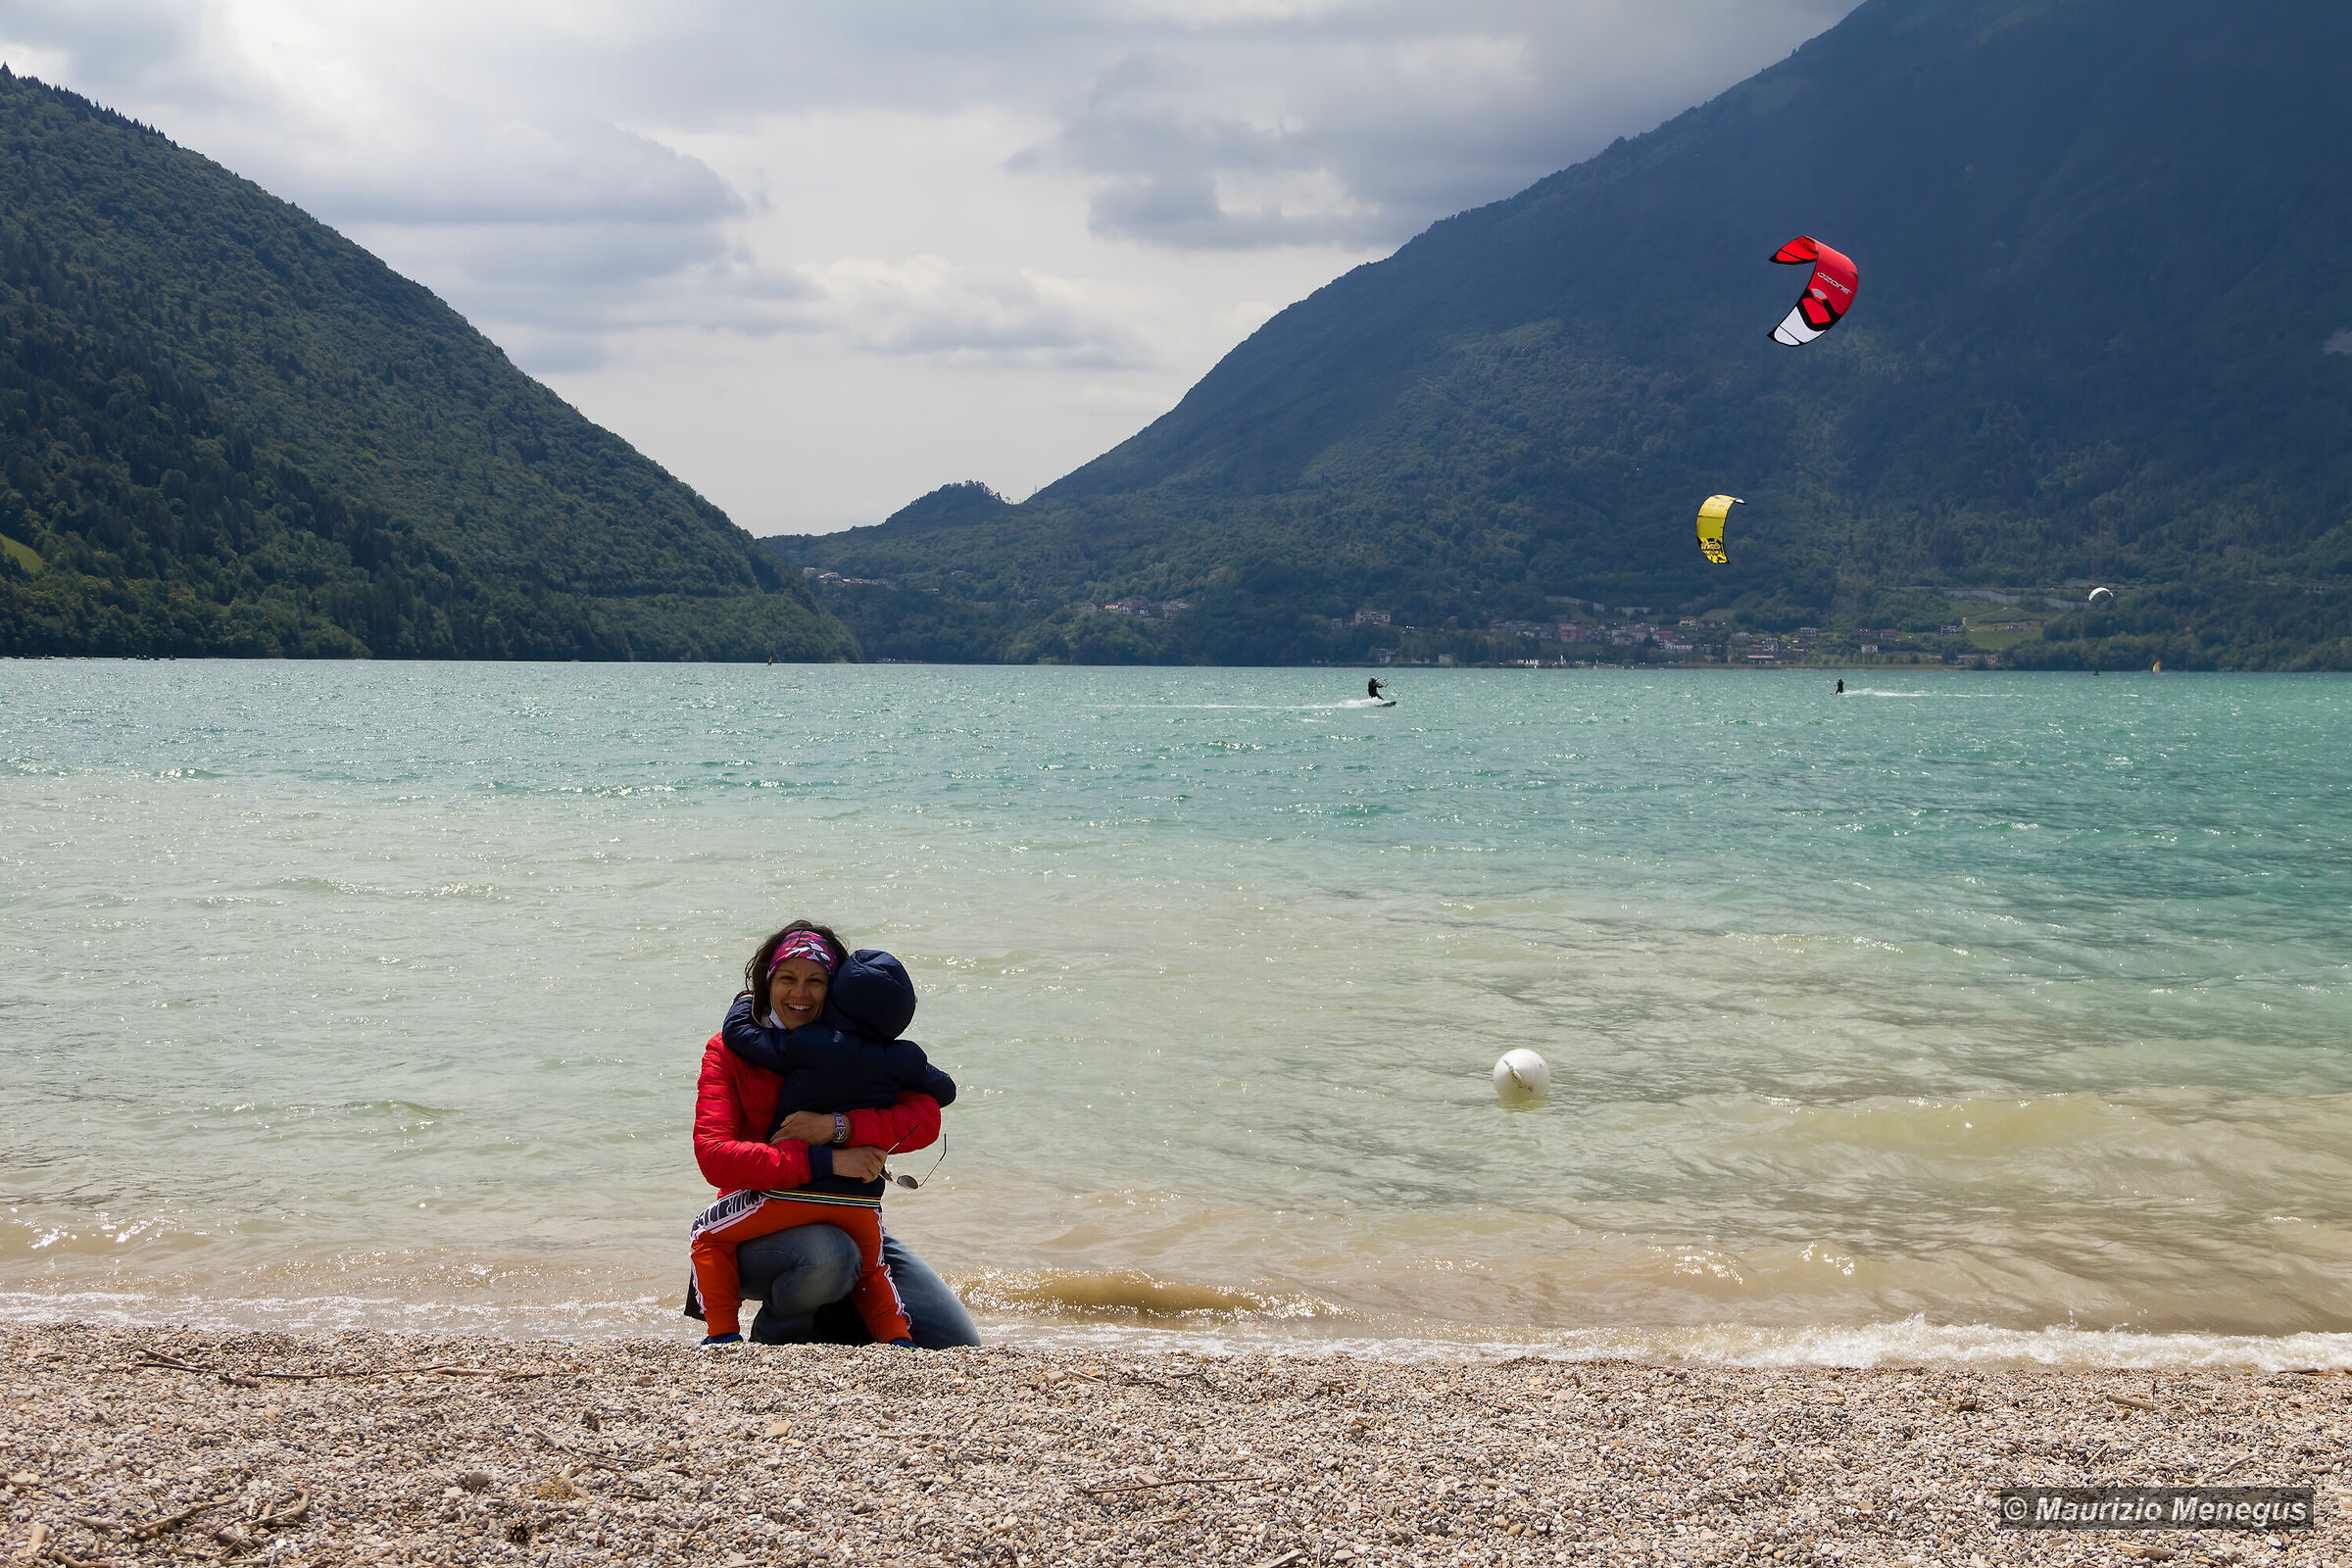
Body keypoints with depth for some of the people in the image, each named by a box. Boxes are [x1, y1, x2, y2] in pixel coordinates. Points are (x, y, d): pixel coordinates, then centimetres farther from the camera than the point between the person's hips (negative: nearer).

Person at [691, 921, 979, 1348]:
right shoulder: (730, 1049, -5)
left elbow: (925, 1119, -11)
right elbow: (714, 1157, -19)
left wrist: (837, 1127, -27)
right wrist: (826, 1161, -26)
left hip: (848, 1224, 4)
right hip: (756, 1230, -4)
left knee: (957, 1345, -5)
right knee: (830, 1256, -40)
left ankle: (821, 1323, 19)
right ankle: (774, 1335, -5)